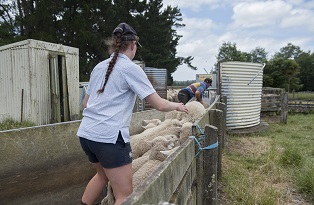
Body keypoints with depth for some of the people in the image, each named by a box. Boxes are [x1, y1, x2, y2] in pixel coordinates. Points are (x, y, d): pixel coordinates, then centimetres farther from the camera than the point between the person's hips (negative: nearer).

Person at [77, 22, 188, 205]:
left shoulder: (99, 67, 13)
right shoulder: (131, 68, -6)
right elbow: (160, 105, -6)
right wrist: (176, 105, 12)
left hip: (86, 133, 8)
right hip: (110, 136, -8)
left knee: (103, 175, 31)